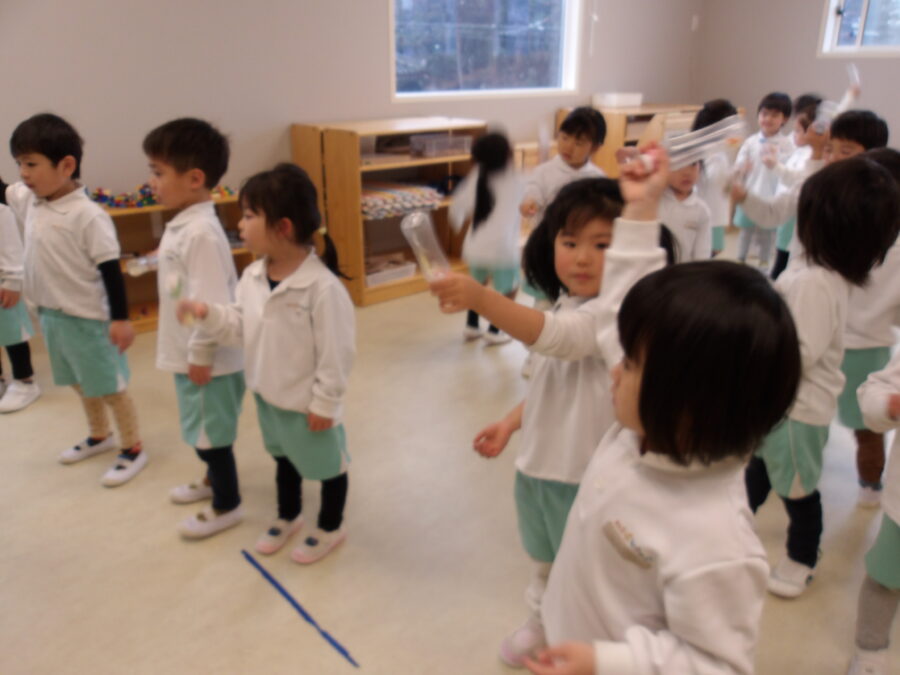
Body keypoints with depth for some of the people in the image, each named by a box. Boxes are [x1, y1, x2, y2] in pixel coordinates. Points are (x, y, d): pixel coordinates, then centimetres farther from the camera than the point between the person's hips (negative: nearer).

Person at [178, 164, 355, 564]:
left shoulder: (322, 286, -30)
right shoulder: (253, 276, -6)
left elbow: (335, 351, -24)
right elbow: (240, 327, 3)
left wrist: (325, 401, -18)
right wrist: (208, 315, -14)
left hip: (307, 400, -7)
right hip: (267, 393, 8)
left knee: (327, 465, 16)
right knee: (283, 458, 28)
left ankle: (330, 527, 40)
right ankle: (287, 517, 52)